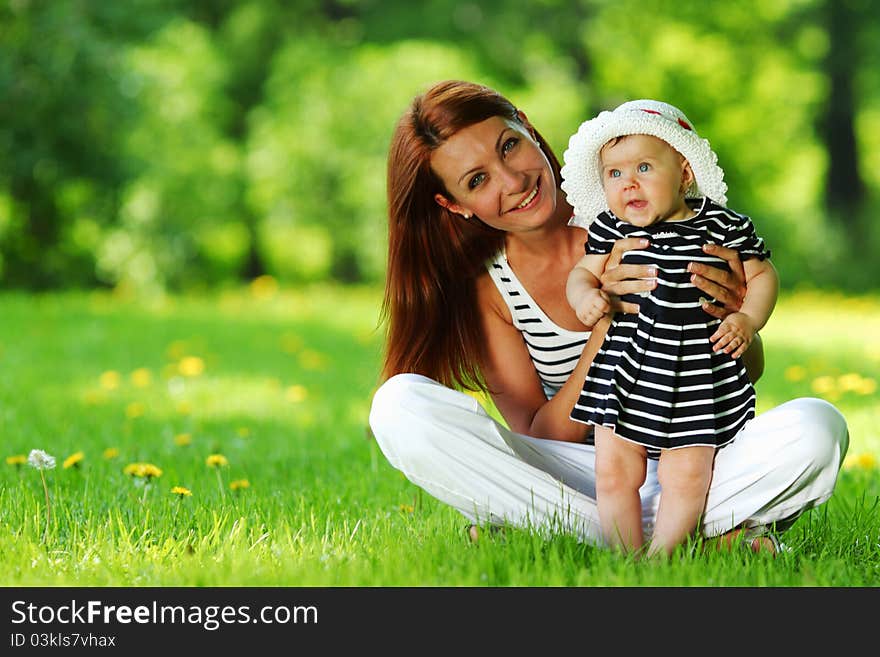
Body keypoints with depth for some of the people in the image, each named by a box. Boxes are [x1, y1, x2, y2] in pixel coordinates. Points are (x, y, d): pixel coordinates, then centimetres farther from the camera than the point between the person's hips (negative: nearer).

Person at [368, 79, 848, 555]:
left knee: (816, 427, -29)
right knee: (399, 404, -23)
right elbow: (542, 438, -10)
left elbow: (749, 369, -1)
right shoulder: (484, 286, -4)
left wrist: (735, 315, -25)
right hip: (578, 476, 1)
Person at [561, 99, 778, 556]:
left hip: (697, 382, -2)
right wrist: (584, 296, -12)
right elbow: (583, 271, 11)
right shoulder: (611, 229, 4)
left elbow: (762, 275, 6)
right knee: (614, 472, -1)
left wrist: (747, 320, -10)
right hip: (623, 378, 2)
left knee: (686, 478, -4)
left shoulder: (723, 227, -1)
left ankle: (661, 557, 9)